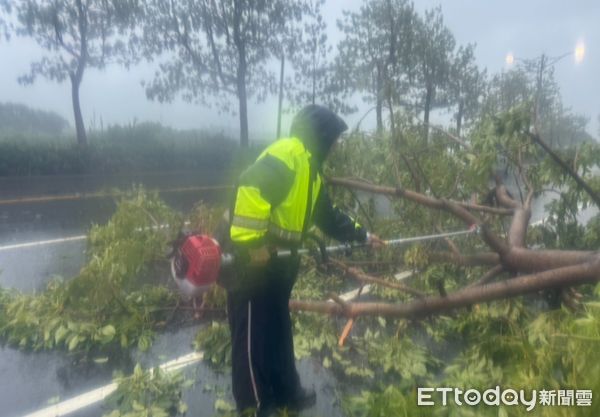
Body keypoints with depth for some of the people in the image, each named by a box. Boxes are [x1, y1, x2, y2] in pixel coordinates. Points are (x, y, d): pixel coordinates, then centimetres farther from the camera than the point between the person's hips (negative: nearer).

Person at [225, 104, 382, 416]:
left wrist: (361, 235, 30)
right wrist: (251, 244, -29)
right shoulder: (285, 156, -16)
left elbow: (327, 215, 25)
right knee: (253, 335, 4)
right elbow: (250, 189, -31)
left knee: (278, 331, 20)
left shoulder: (309, 170, 17)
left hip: (275, 262, 10)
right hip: (250, 259, -10)